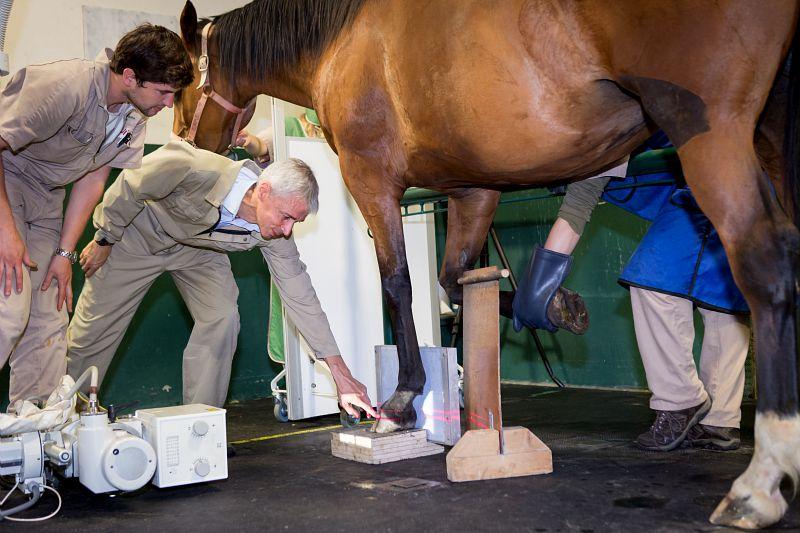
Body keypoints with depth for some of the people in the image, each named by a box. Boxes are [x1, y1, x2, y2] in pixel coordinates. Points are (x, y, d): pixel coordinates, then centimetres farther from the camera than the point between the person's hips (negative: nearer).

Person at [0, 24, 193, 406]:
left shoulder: (135, 113, -4)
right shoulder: (67, 86, -30)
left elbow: (93, 177, 1)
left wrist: (65, 252, -2)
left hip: (45, 196, 8)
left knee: (49, 317, 3)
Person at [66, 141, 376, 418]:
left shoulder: (275, 233, -26)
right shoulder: (192, 168, -42)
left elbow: (301, 296, -20)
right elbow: (129, 186, -24)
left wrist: (341, 374, -22)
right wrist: (104, 240, -11)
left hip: (196, 248, 3)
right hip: (137, 234, -3)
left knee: (222, 318, -16)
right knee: (95, 328, 1)